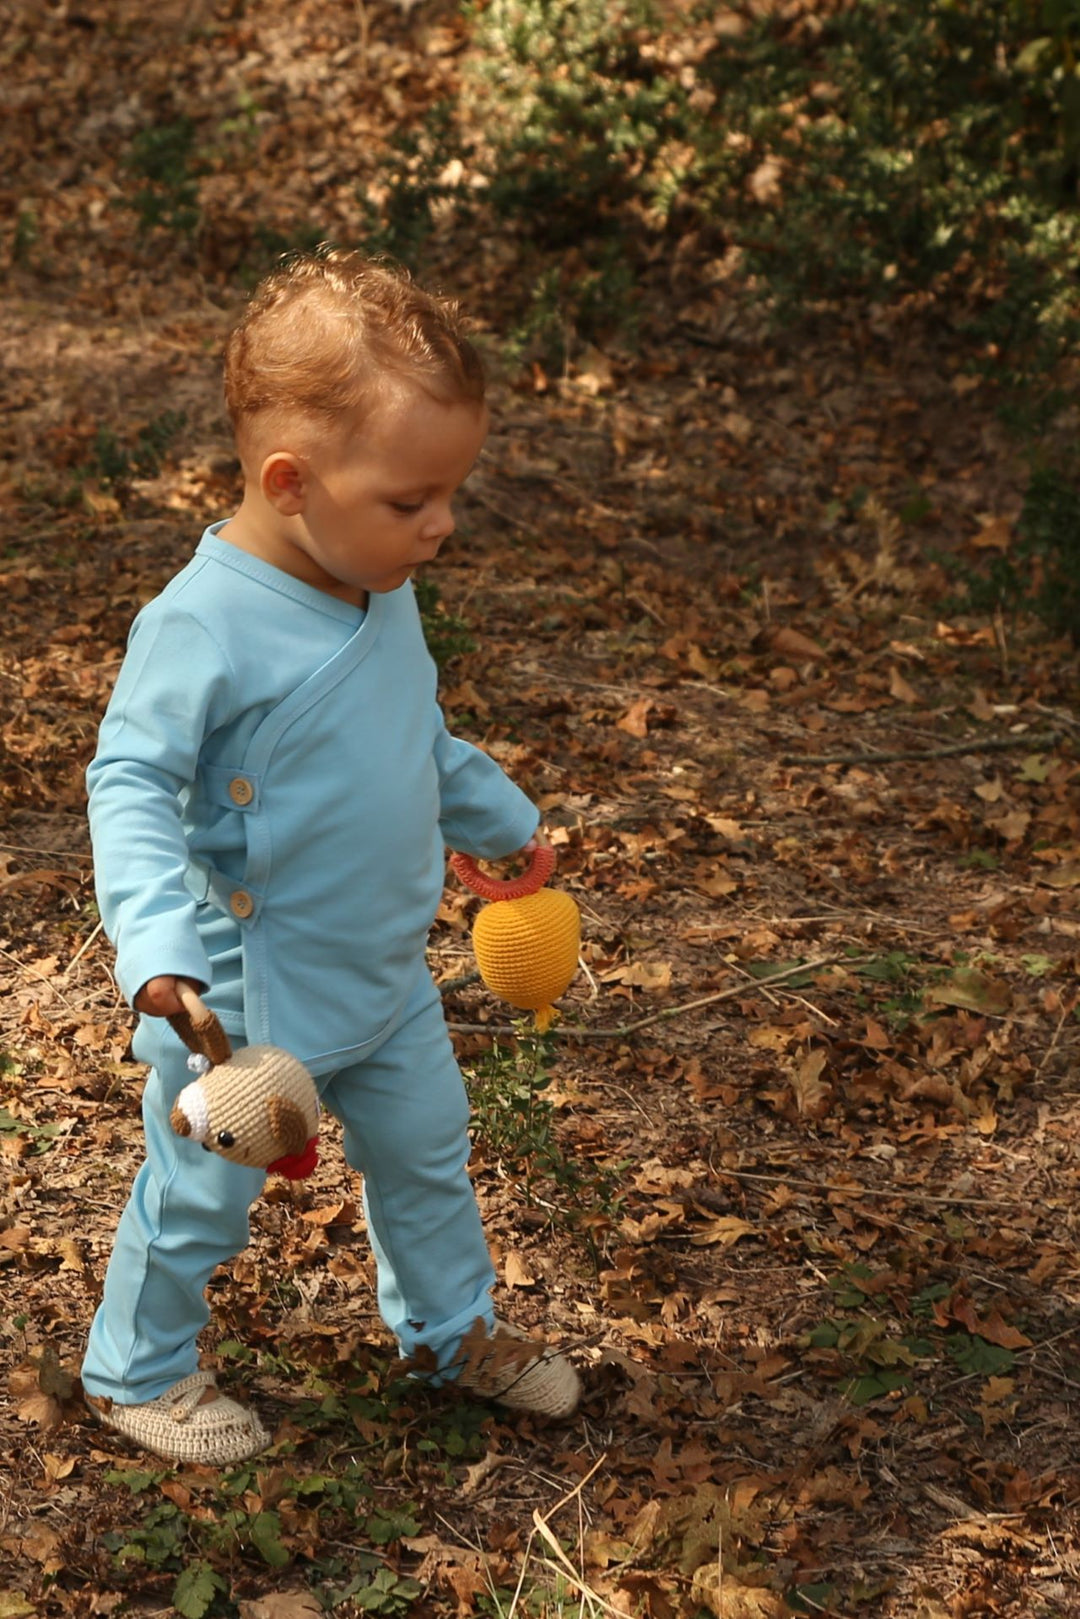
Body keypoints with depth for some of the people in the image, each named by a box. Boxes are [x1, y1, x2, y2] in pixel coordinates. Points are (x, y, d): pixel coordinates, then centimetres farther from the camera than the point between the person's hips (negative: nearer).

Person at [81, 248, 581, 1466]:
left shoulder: (382, 594, -3)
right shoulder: (204, 626, -29)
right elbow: (130, 783, -25)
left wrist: (502, 820, 26)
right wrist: (156, 936, -37)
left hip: (384, 974, 8)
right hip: (244, 998, -7)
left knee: (426, 1146, 23)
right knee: (201, 1194, 11)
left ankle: (450, 1327, 47)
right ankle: (138, 1372, 35)